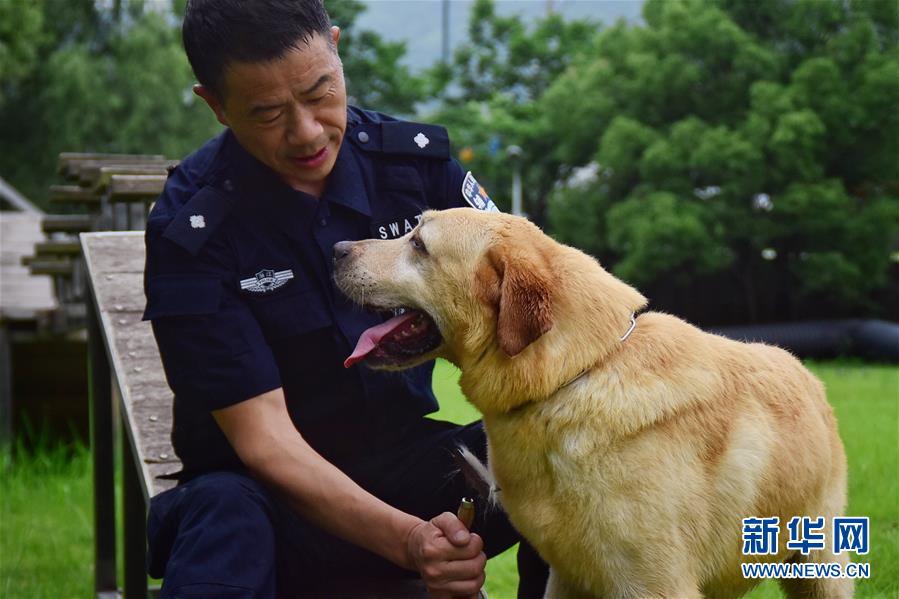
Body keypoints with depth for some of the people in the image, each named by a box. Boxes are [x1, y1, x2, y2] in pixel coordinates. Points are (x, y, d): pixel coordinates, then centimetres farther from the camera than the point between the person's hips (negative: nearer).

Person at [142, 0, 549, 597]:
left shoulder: (414, 157, -5)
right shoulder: (191, 229, -16)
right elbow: (262, 436, -20)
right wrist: (406, 540, -34)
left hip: (405, 459, 5)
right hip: (281, 490, -5)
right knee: (225, 515, -40)